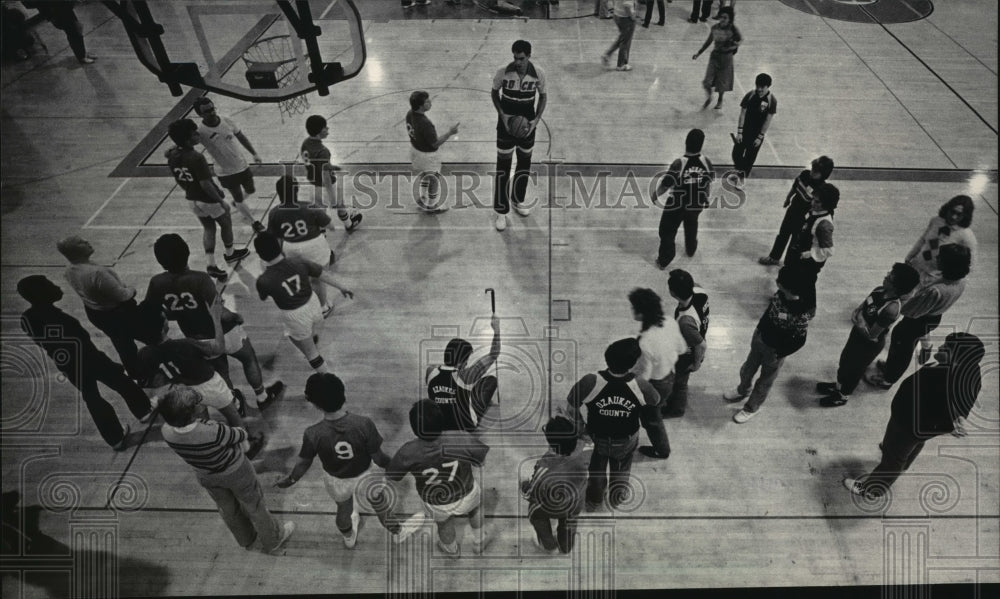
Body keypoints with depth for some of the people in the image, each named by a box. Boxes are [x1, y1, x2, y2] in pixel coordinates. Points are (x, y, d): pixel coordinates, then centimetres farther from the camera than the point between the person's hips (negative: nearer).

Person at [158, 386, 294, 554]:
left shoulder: (167, 432, -29)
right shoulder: (213, 433, -43)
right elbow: (241, 436, -19)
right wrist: (239, 430, 0)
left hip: (205, 476, 5)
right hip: (235, 472, -5)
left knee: (227, 509, 31)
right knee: (255, 506, 22)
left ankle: (246, 540, 57)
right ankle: (273, 542, 46)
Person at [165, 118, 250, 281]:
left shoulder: (172, 156, -6)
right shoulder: (196, 158, -30)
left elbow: (178, 180, 7)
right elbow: (205, 184, -27)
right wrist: (221, 201, -17)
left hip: (192, 199, 7)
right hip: (208, 199, -6)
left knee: (208, 229, 20)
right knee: (226, 223, 20)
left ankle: (211, 265, 13)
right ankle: (230, 254, 41)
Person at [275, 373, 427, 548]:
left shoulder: (313, 434, -31)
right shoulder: (364, 424, -35)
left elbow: (304, 463, -13)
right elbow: (378, 458, -23)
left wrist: (290, 480, 8)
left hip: (335, 481, 2)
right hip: (363, 478, -1)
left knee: (343, 509, 34)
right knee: (381, 506, 29)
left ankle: (349, 538, 66)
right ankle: (397, 532, 59)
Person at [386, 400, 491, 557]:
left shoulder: (409, 453, -35)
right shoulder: (460, 439, -36)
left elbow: (391, 478, -16)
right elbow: (483, 459, -18)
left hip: (436, 505, 0)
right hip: (466, 495, 0)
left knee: (444, 522, 36)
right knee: (475, 502, 37)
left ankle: (451, 549, 66)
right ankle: (479, 542, 58)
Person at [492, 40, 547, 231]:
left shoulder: (538, 74, -14)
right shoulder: (503, 72, -18)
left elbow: (543, 96, 2)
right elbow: (494, 92, 0)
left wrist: (536, 120, -10)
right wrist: (502, 114, -14)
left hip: (527, 126, 2)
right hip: (506, 124, -2)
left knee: (525, 164, 15)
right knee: (503, 167, 0)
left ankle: (517, 201, 37)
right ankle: (501, 211, 9)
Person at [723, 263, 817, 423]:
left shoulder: (802, 315, -38)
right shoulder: (782, 293, -21)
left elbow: (798, 341, -23)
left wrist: (779, 354, -12)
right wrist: (760, 330, 11)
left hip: (774, 350, -6)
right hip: (760, 336, 6)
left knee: (765, 381, 22)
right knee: (747, 370, 30)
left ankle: (752, 408, 50)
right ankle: (742, 391, 61)